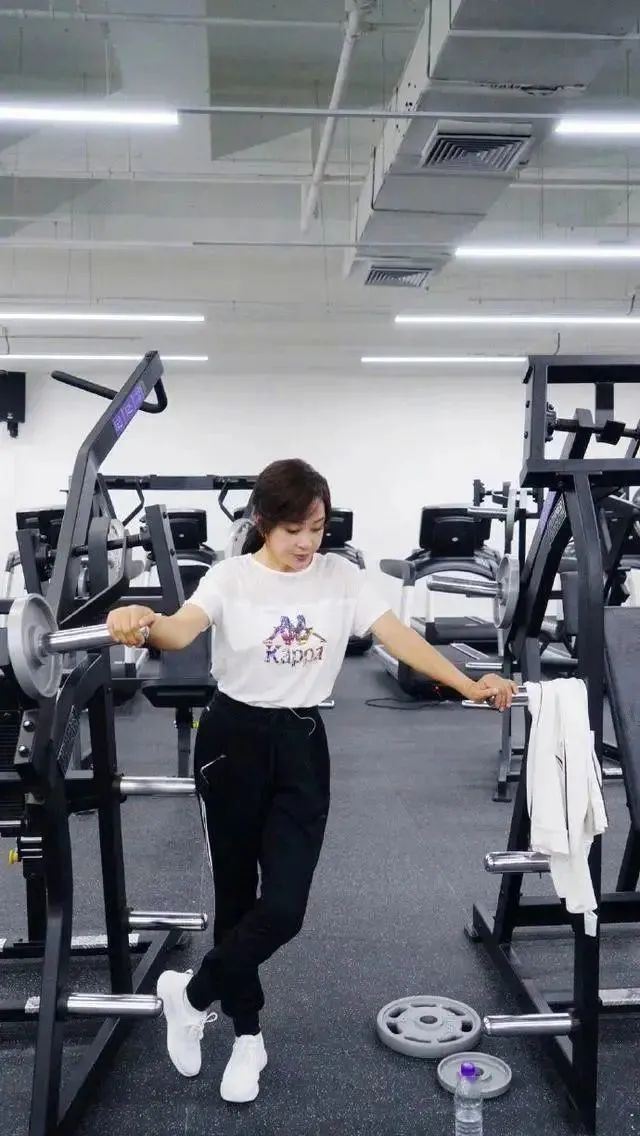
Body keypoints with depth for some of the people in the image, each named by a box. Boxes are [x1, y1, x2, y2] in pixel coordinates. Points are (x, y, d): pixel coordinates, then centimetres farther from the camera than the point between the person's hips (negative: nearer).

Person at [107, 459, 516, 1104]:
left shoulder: (340, 577, 1)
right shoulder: (231, 577, -7)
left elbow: (397, 636, -5)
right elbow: (182, 630, -25)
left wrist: (468, 685, -15)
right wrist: (142, 622, -48)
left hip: (302, 743, 2)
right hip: (233, 737, -2)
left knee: (284, 905, -5)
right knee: (236, 894, 10)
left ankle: (191, 997, 22)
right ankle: (248, 1037, 32)